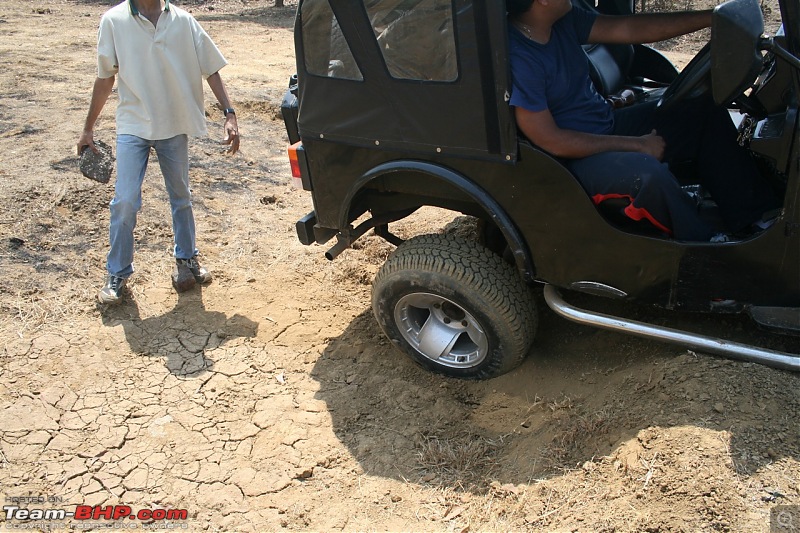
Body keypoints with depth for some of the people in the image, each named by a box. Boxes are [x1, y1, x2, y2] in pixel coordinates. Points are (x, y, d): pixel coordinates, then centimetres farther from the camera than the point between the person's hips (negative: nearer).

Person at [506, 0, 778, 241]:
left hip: (608, 125, 9)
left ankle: (753, 219, 8)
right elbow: (550, 140, -24)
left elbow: (628, 29, 3)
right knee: (649, 174, -35)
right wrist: (636, 145, -17)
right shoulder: (517, 58, -25)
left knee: (707, 111, 4)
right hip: (576, 158, -9)